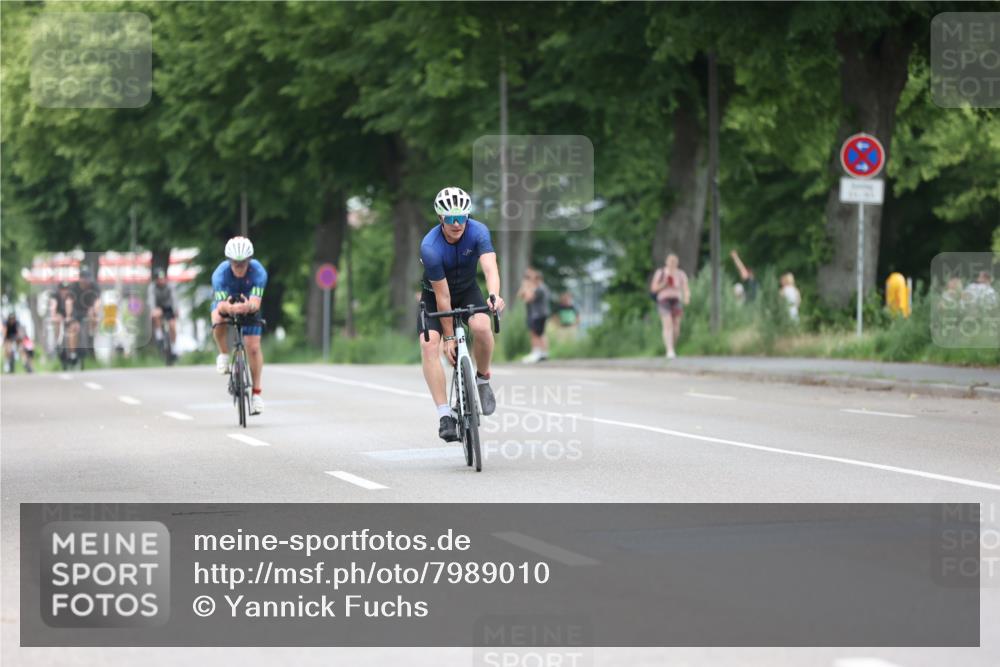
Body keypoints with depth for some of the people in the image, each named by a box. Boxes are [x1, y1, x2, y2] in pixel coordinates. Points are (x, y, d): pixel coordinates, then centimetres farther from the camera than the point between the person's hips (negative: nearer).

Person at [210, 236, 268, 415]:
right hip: (226, 303, 0)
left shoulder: (258, 272, -32)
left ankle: (256, 392, 1)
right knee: (219, 323, -34)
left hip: (249, 307, 0)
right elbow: (221, 304, -44)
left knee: (253, 347, -11)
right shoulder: (221, 273, -34)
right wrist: (228, 307, -68)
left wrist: (248, 307, -67)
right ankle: (224, 355, -6)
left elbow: (256, 302, -43)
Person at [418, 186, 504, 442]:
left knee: (481, 326, -31)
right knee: (429, 345, -24)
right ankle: (445, 415, -22)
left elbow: (490, 267, -38)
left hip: (467, 291, 1)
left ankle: (483, 380, -4)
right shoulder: (430, 247, -29)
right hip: (434, 297, -1)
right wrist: (449, 336, -21)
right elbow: (442, 294, -25)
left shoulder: (478, 231, -24)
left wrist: (494, 295, -58)